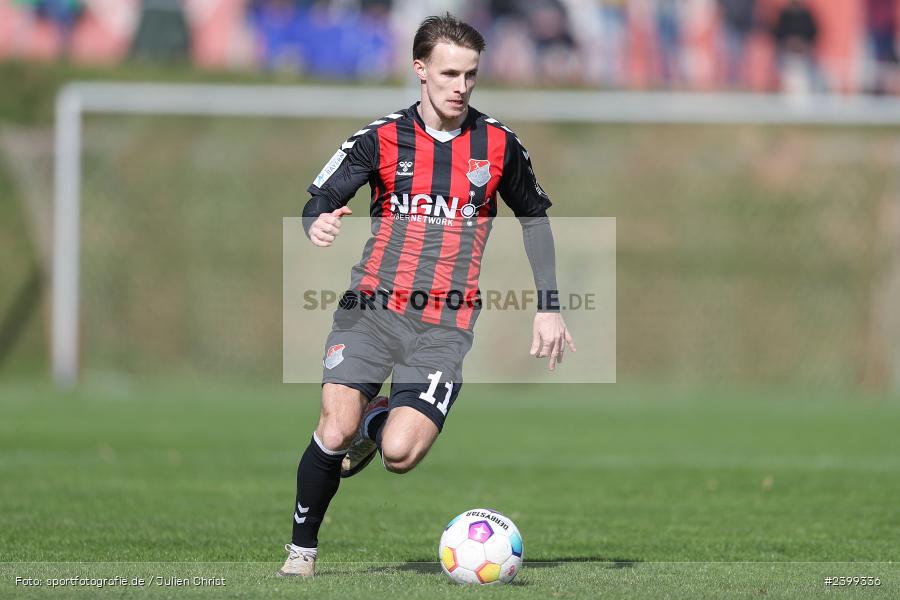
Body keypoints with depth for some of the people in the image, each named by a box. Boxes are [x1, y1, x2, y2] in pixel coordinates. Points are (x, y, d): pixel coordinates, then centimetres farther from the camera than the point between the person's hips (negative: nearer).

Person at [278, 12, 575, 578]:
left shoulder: (498, 144, 4)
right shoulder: (382, 138, -1)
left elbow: (535, 216, 18)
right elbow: (318, 200, -3)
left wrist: (550, 307, 12)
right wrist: (319, 223, -29)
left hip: (446, 326, 1)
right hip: (373, 310, 0)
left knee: (400, 453, -18)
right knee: (335, 433, -18)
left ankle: (378, 420, 20)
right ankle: (302, 547, 6)